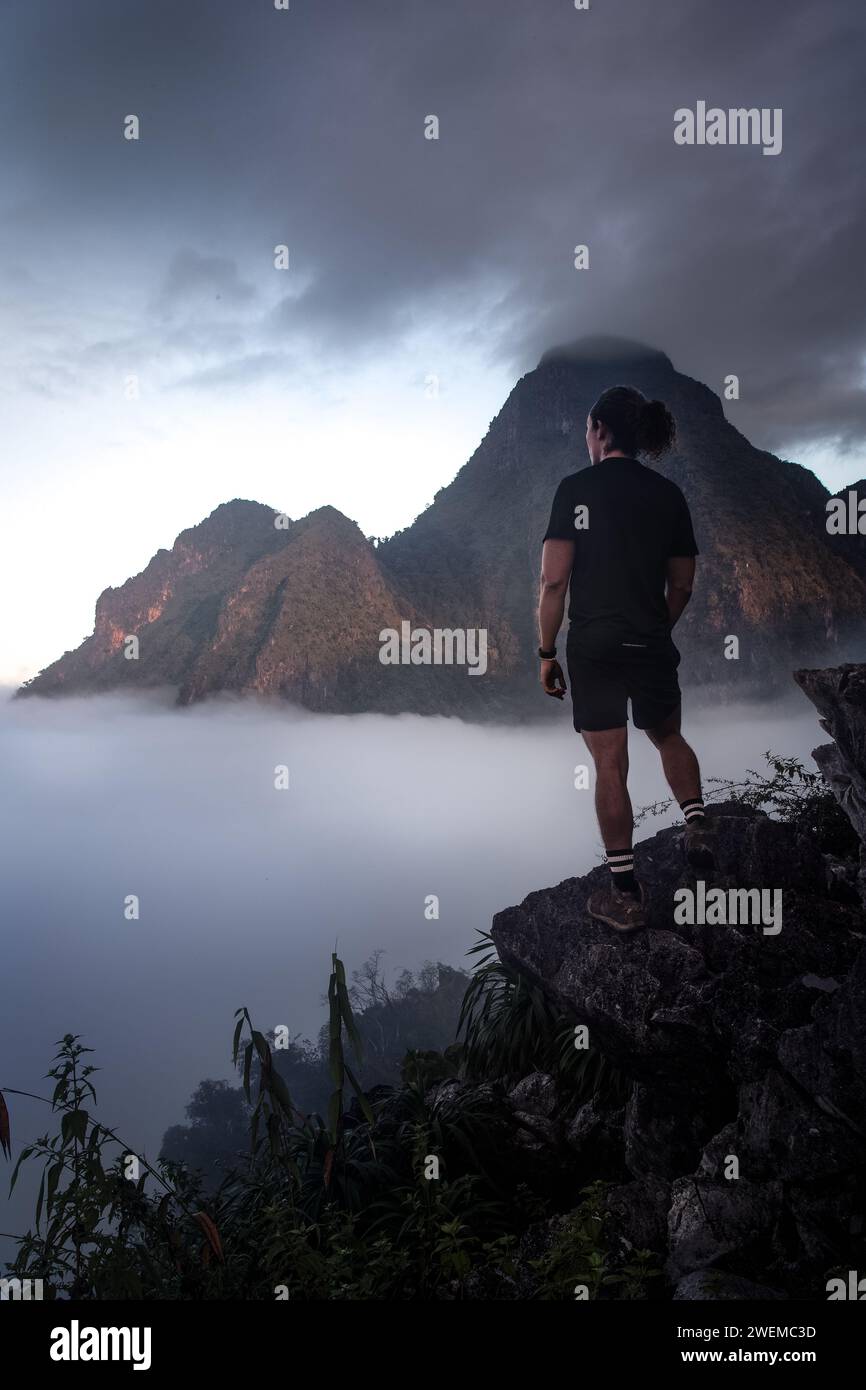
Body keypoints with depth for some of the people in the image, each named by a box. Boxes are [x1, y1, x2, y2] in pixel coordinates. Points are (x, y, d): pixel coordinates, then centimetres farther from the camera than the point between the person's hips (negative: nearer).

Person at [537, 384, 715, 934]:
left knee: (610, 764, 4)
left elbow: (554, 580, -10)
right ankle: (697, 822, 3)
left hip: (593, 646, -3)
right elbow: (682, 586, 8)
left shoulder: (576, 489, -6)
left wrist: (547, 653, -2)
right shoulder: (669, 494, 5)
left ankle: (625, 894, 8)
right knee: (669, 738, 26)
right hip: (652, 646, 3)